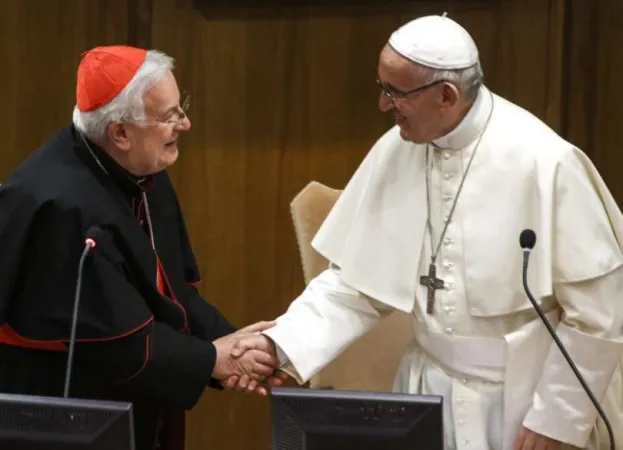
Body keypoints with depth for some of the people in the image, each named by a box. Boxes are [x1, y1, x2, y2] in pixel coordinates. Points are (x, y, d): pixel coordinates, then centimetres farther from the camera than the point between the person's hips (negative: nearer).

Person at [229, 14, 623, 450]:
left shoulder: (543, 163, -20)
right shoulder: (395, 151, -4)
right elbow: (356, 280, 1)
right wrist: (281, 342, -13)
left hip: (520, 402, -5)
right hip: (430, 386, 5)